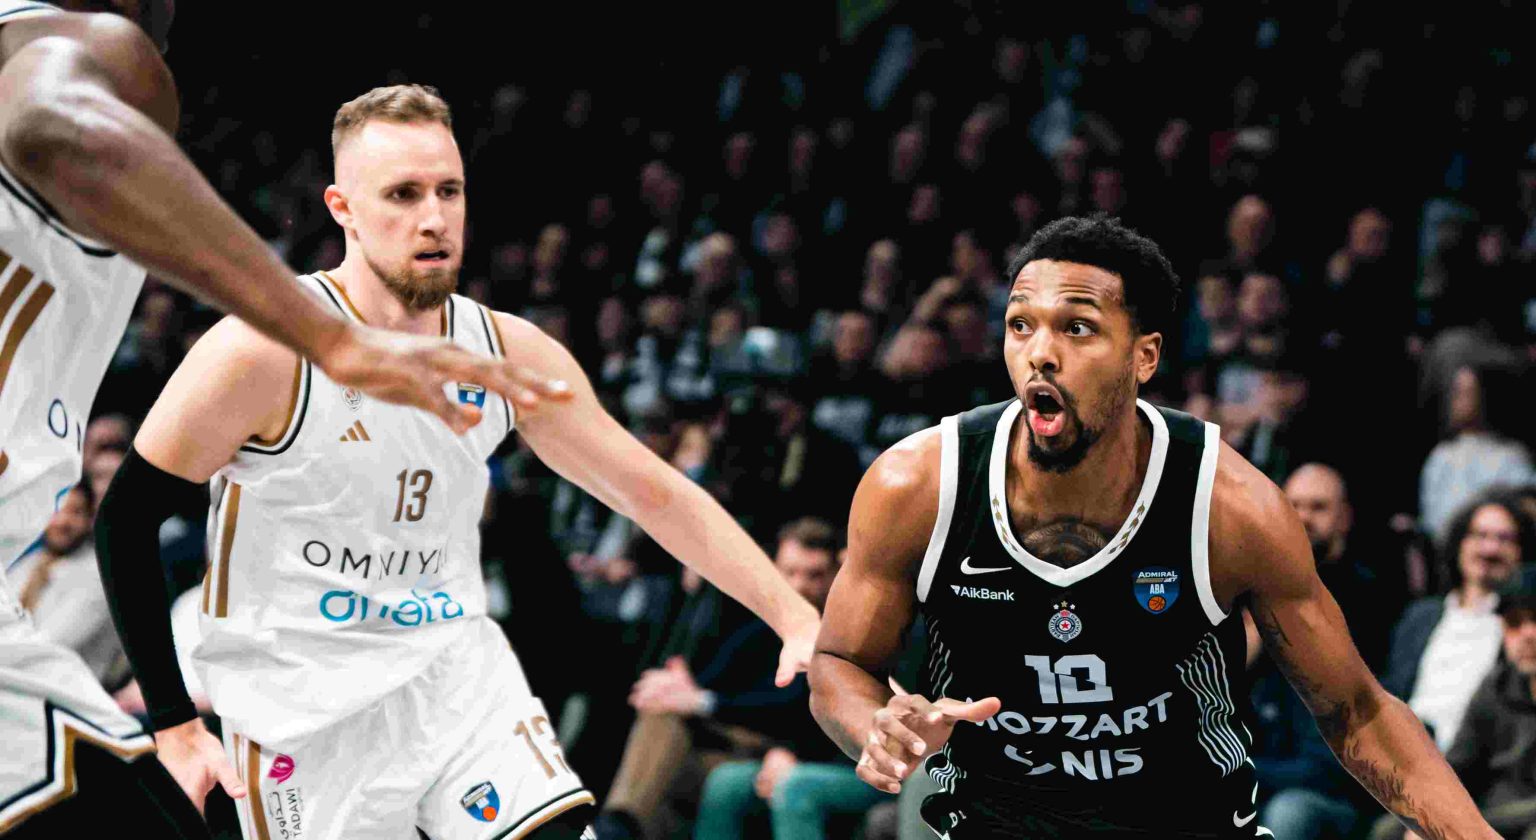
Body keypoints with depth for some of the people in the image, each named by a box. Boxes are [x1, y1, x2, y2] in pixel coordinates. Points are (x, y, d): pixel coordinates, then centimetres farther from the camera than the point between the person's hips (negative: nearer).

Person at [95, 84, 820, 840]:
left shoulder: (510, 354, 1)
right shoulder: (266, 352, -14)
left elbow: (658, 495, 8)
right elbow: (126, 520, -8)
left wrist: (796, 617, -1)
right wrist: (175, 728, -10)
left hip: (456, 669, 4)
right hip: (307, 709, -4)